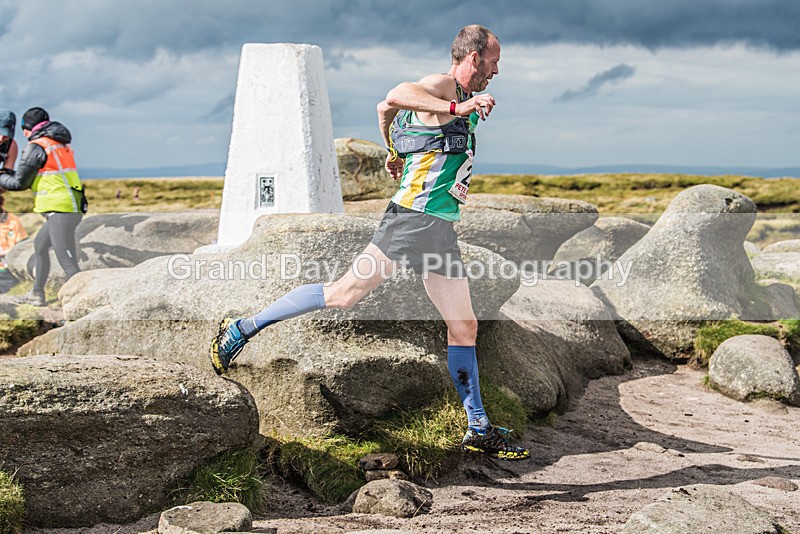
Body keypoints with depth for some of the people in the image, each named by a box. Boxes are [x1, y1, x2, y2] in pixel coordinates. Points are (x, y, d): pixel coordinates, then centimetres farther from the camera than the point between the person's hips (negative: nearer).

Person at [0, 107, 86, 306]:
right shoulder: (61, 144, 18)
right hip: (73, 209, 10)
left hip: (60, 211, -10)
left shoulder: (36, 147, -8)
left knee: (68, 263, -13)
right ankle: (37, 294, 35)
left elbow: (20, 183, -4)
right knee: (40, 246, 26)